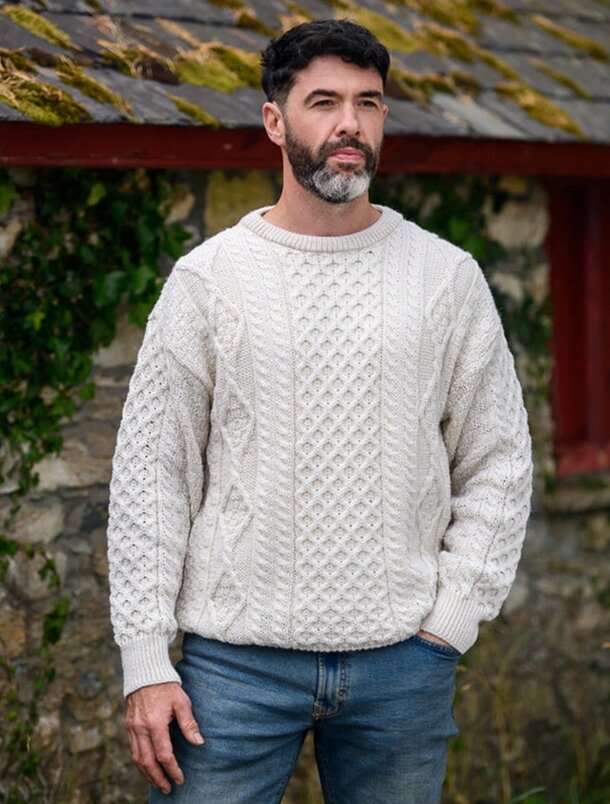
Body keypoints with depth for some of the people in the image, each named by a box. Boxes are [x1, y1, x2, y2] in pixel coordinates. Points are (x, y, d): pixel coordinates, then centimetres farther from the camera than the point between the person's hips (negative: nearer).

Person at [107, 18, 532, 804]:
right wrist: (145, 662, -5)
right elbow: (150, 475, 1)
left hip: (403, 664, 2)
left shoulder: (447, 277, 5)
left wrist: (451, 620, -1)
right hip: (236, 659, -1)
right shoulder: (208, 278, 1)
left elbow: (498, 467, 9)